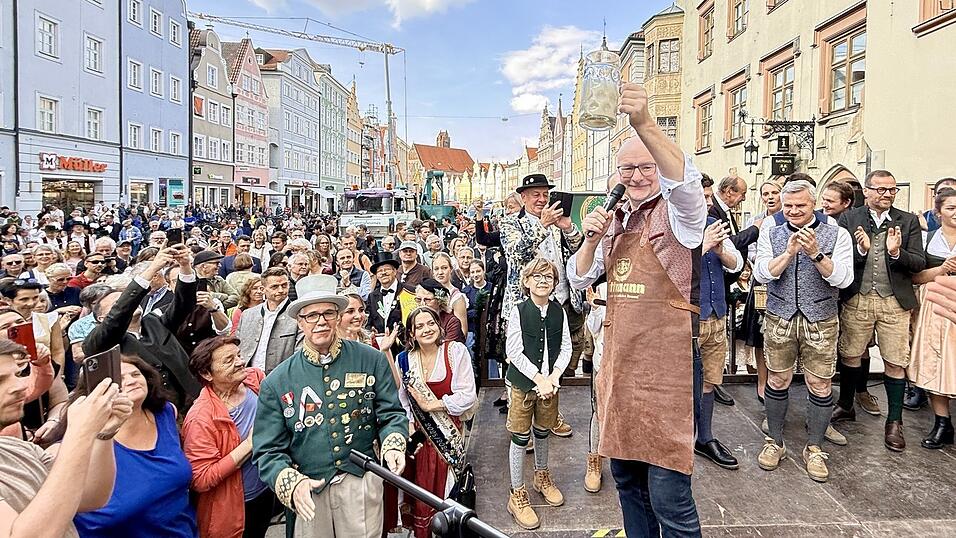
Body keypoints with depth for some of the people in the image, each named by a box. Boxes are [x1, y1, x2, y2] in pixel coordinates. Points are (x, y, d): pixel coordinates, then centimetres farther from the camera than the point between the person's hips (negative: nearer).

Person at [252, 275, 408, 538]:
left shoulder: (372, 361, -2)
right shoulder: (277, 382, -2)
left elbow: (391, 414, 1)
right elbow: (268, 450, -2)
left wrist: (393, 446, -18)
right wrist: (292, 483, -19)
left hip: (362, 483, 0)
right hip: (308, 491, 1)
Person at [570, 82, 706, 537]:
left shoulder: (677, 213, -7)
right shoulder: (612, 221, 12)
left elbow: (685, 180, -31)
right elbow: (579, 280, 13)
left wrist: (643, 123, -46)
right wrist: (591, 240, -6)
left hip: (664, 362, -6)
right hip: (618, 359, 7)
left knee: (668, 493, -2)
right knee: (626, 478, 19)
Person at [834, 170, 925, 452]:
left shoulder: (908, 221, 4)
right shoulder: (849, 219, 1)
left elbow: (920, 263, -1)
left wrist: (897, 253, -20)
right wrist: (860, 249, -23)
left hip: (894, 303, 1)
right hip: (856, 300, 0)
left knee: (895, 363, 5)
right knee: (850, 356, 12)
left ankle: (894, 422, 20)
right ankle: (845, 406, 32)